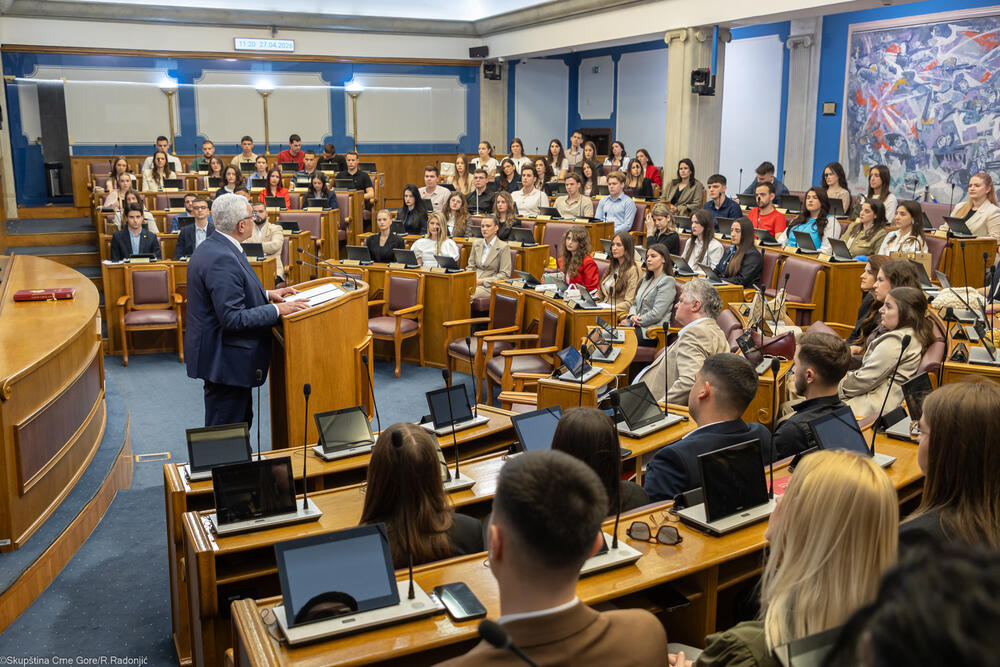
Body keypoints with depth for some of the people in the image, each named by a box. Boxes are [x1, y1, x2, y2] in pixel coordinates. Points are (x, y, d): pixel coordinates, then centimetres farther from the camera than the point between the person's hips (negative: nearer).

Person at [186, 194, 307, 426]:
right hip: (225, 362, -11)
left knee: (242, 422, 21)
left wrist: (267, 294, 11)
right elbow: (232, 318, -27)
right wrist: (277, 309, -19)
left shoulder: (212, 247, 8)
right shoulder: (222, 259, -25)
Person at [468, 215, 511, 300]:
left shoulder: (503, 247, -2)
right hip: (474, 283, 5)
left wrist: (483, 281, -13)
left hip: (490, 285, -5)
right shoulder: (476, 243, 15)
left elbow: (504, 275, -6)